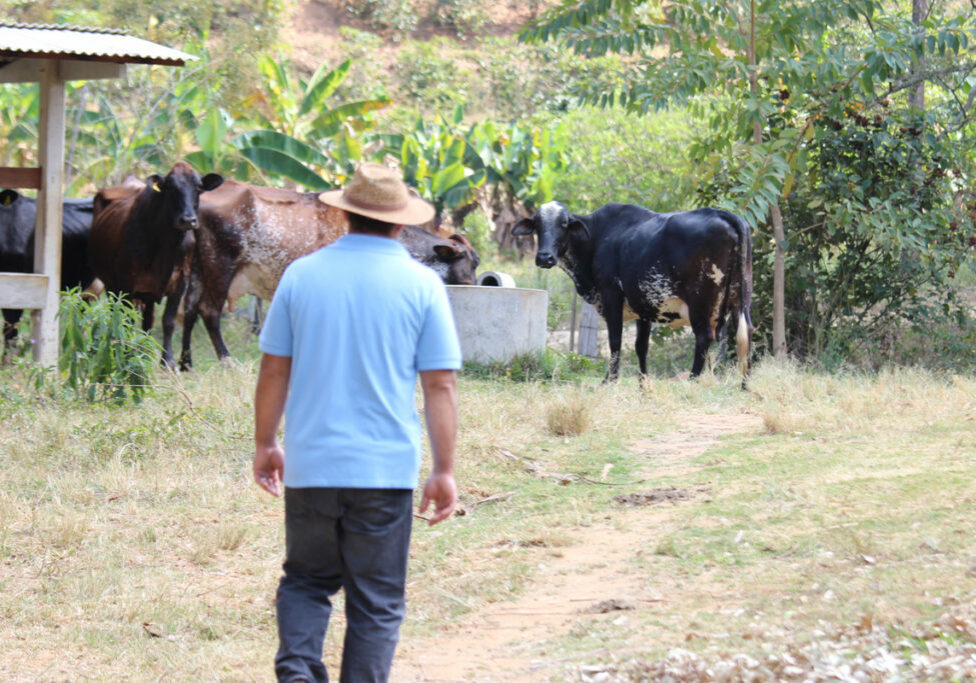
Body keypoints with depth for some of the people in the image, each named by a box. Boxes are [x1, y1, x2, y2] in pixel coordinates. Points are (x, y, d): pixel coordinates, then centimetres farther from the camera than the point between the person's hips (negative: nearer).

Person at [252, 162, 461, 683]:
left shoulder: (302, 275, 2)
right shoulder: (422, 285, -3)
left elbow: (273, 370, 5)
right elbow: (440, 385, -5)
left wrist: (265, 444, 16)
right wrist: (444, 470, 0)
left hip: (311, 465, 2)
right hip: (386, 469, -2)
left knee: (306, 581, 16)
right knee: (376, 601, 7)